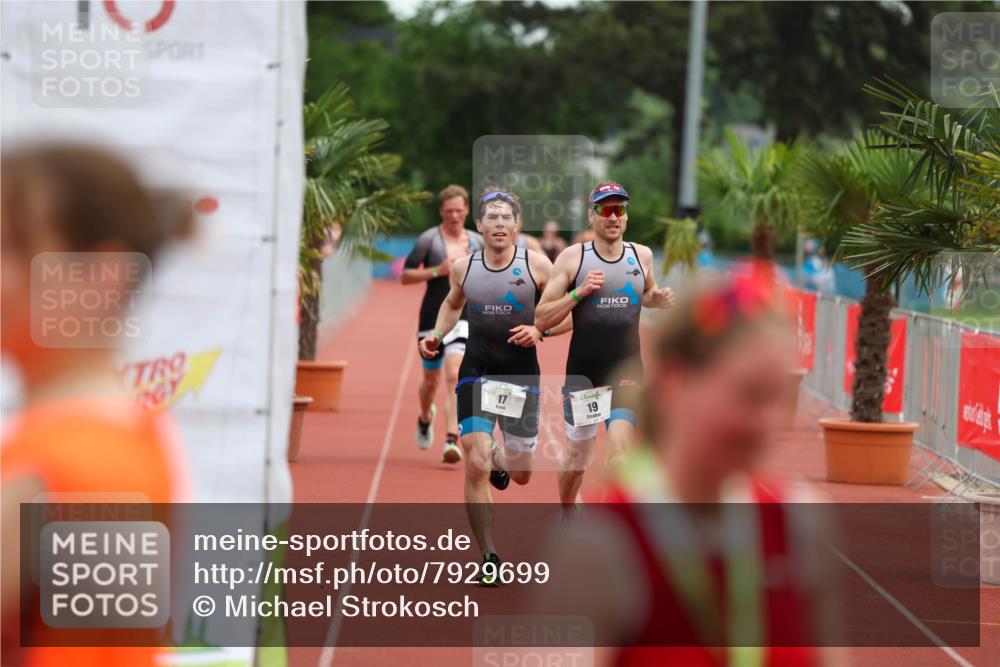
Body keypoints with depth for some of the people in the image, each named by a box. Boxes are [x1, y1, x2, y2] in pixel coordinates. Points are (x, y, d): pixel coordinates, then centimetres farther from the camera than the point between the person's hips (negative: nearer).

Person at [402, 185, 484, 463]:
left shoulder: (478, 242, 8)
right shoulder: (429, 239, -3)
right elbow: (405, 276, -5)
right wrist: (436, 271, -17)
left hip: (463, 318, 0)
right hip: (433, 317, 0)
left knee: (453, 375, -19)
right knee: (431, 380, 14)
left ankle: (452, 438, -24)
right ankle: (425, 417, 48)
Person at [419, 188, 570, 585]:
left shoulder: (537, 265, -7)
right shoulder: (463, 268, 1)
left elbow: (568, 315, -1)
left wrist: (539, 331, -19)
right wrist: (436, 335, 5)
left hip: (522, 374, 0)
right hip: (475, 371, 0)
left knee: (521, 474, 10)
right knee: (476, 468, -14)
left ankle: (499, 458, 49)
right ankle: (489, 558, -3)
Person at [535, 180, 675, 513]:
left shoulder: (642, 255, 4)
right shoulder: (572, 257, -5)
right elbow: (541, 319, -6)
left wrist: (659, 299, 3)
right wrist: (579, 292, -19)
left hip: (626, 373, 1)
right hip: (582, 373, -1)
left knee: (618, 450, -18)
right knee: (577, 457, 12)